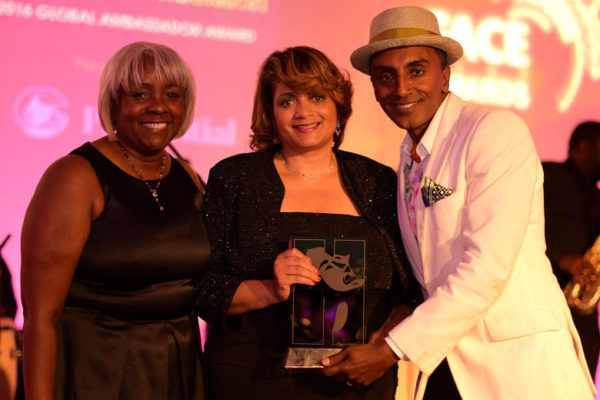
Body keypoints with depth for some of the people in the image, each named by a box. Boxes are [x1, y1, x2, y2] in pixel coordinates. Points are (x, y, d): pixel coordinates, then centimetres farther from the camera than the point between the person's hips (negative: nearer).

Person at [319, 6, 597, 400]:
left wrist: (390, 351, -17)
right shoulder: (409, 161, 11)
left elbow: (487, 268, -19)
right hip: (446, 362, 6)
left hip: (520, 365, -6)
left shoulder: (498, 130, -12)